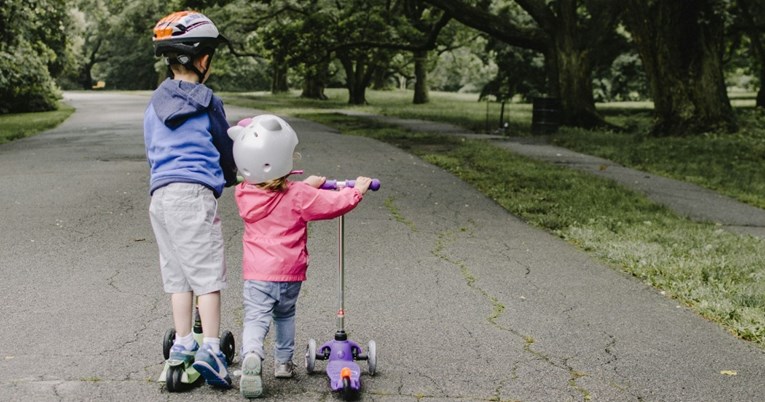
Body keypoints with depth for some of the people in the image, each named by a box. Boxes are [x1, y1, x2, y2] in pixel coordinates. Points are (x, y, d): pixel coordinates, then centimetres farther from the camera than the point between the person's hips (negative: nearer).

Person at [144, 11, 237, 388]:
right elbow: (225, 148, 8)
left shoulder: (154, 105, 13)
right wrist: (231, 177, 28)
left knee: (177, 273, 14)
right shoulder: (206, 101, -2)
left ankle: (182, 344, 18)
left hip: (159, 193, 6)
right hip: (195, 192, -6)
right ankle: (210, 349, -9)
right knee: (207, 273, -3)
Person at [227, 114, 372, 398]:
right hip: (290, 272, 0)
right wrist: (357, 189, 10)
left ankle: (251, 355, -31)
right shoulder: (298, 195, -12)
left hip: (257, 273, 0)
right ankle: (283, 361, 31)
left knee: (256, 318, -5)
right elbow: (335, 204, -8)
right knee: (285, 315, 22)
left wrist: (307, 185, 25)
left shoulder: (243, 194, -1)